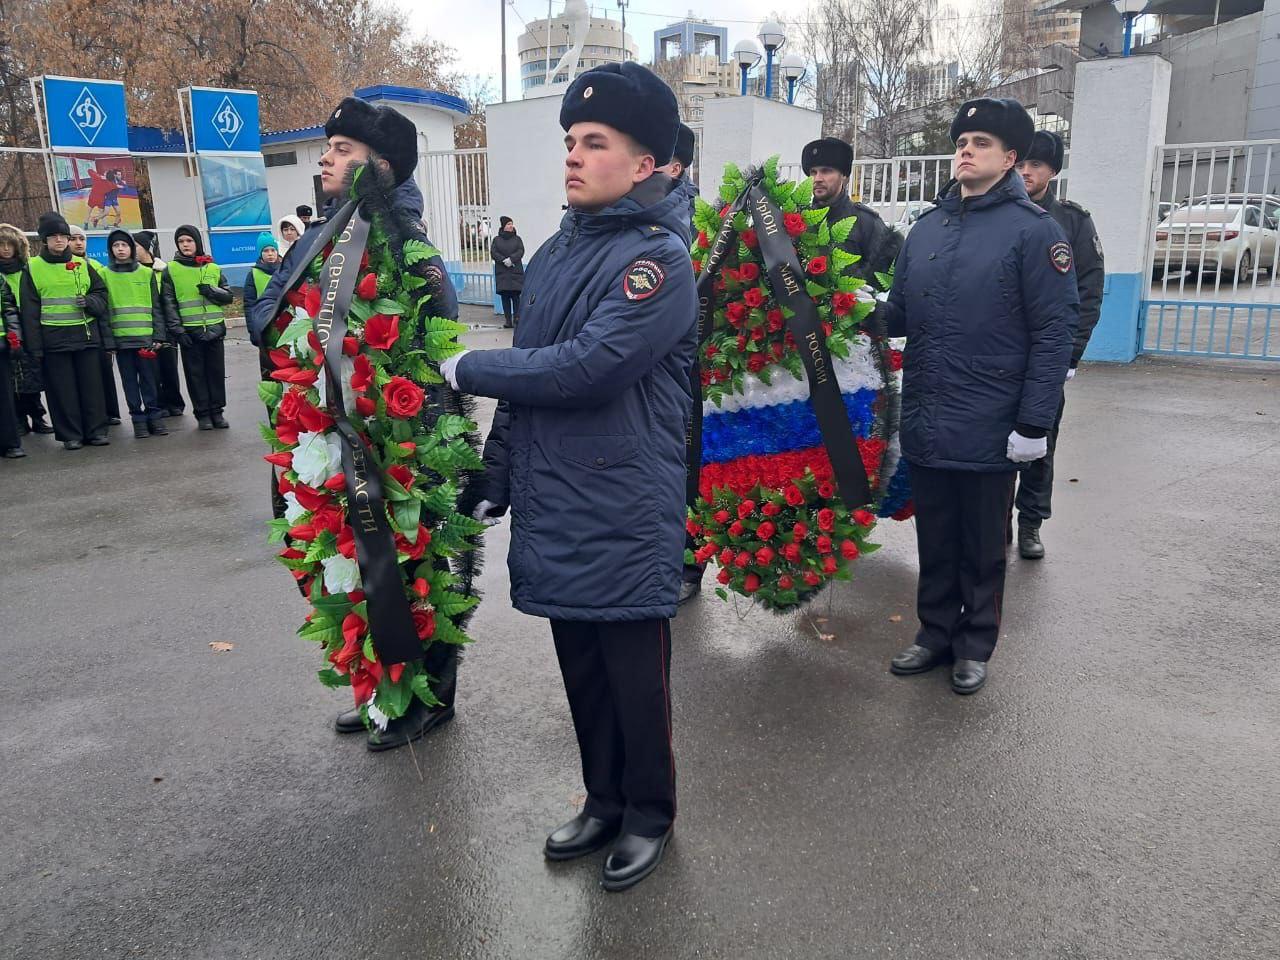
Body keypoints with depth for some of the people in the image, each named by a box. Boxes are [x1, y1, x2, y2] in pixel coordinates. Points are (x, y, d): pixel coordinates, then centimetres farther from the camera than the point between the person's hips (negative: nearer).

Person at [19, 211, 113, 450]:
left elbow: (101, 294, 14)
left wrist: (89, 301, -10)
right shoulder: (32, 267, 3)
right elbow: (29, 310, 1)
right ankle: (70, 435, 10)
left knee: (92, 385, 4)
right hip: (54, 338, -2)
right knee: (63, 389, 2)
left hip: (86, 334, 2)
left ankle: (96, 430, 12)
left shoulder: (82, 265, 9)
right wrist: (34, 346, -5)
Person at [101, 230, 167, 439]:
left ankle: (154, 416, 11)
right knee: (130, 380, 4)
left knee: (149, 378, 2)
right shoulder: (105, 275, 6)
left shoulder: (147, 273, 7)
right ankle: (138, 418, 9)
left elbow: (156, 307, 7)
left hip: (146, 337, 0)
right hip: (121, 338, 0)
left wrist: (159, 335, 0)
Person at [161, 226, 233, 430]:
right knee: (195, 373, 1)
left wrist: (211, 291, -9)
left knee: (216, 371, 4)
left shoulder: (213, 268, 11)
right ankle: (202, 414, 8)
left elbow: (229, 296, 11)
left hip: (214, 328, 2)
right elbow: (169, 302, 0)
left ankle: (217, 411, 13)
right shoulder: (171, 270, 4)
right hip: (189, 330, -2)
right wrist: (177, 329, -8)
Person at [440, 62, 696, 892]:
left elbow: (586, 366, -25)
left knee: (635, 676, 8)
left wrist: (468, 369, -12)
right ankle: (603, 802, 38)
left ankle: (649, 816, 30)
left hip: (624, 516, -7)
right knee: (581, 669, 18)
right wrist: (498, 478, 18)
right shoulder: (555, 252, 12)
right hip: (554, 507, 7)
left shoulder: (658, 258, -13)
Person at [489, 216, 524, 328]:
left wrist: (511, 259, -17)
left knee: (515, 294, -9)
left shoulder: (517, 238, 11)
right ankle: (507, 319, 0)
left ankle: (517, 316, -5)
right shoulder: (496, 240, 11)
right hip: (502, 272, 1)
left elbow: (521, 251, -2)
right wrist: (503, 260, -14)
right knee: (505, 296, -2)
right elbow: (493, 253, 1)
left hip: (516, 271, 0)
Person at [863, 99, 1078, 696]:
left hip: (990, 430, -5)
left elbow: (1054, 332, -12)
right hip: (925, 423, 5)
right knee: (934, 539, 16)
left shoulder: (1032, 231, -8)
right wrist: (871, 314, -9)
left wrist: (1034, 424, -16)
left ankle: (975, 646, 28)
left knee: (981, 545, 11)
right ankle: (936, 632, 32)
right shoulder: (927, 228, 9)